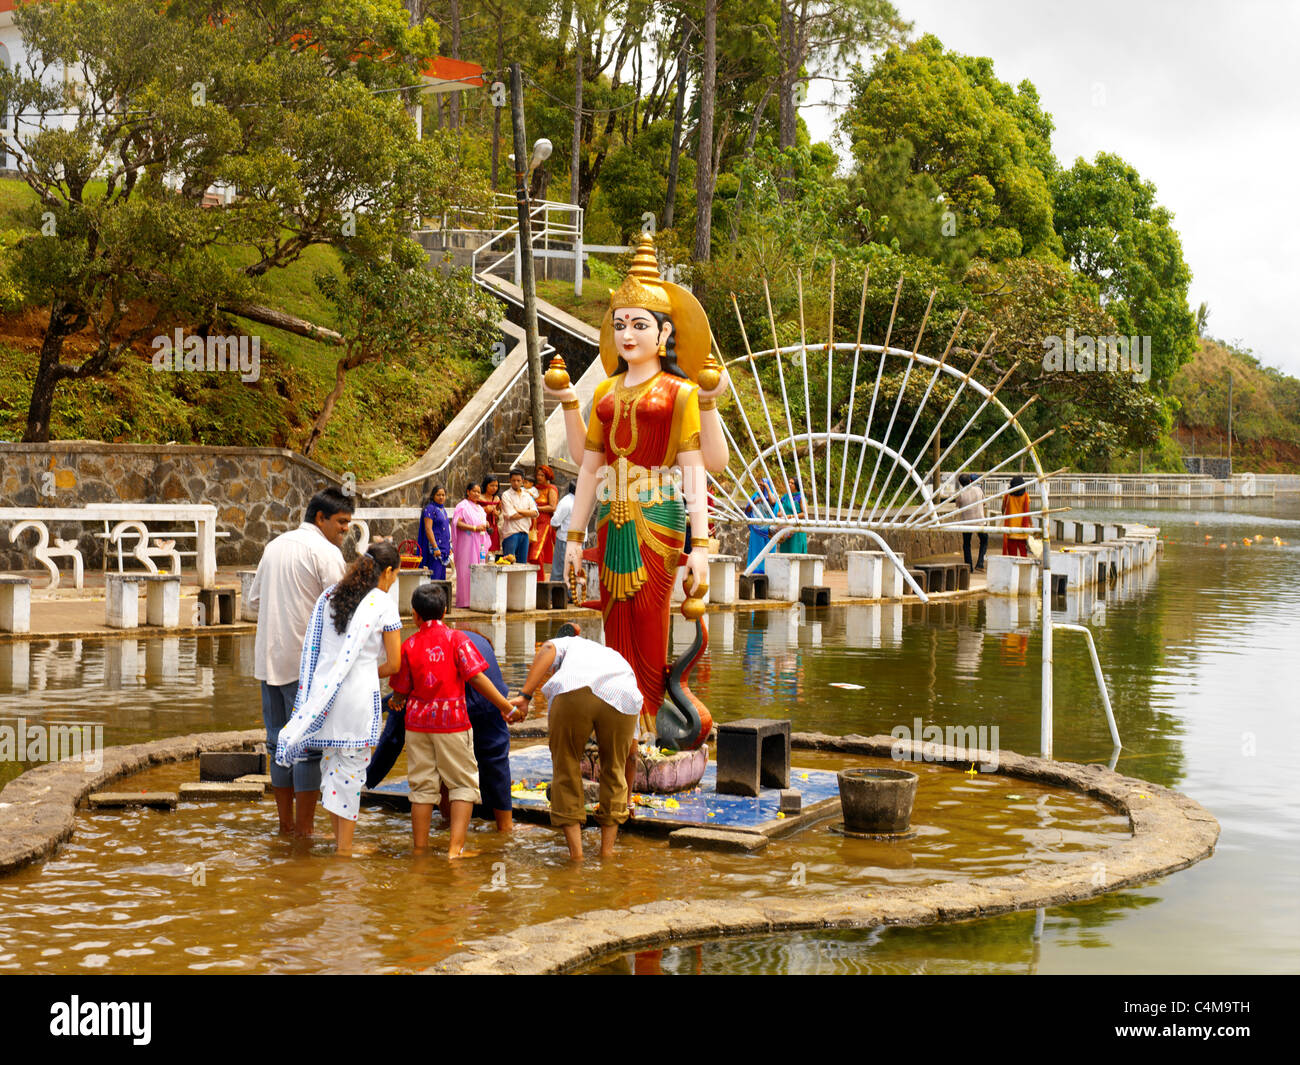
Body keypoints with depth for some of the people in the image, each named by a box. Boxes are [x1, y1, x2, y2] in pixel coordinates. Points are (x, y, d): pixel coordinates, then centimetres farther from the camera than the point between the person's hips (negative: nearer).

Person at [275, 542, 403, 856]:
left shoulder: (330, 596, 11)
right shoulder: (383, 603, -4)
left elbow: (314, 650, 13)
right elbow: (393, 664, -3)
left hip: (323, 691, 5)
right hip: (358, 696, -5)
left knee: (331, 765, 15)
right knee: (352, 771, 2)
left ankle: (338, 839, 24)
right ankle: (345, 846, 7)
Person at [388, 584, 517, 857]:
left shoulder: (409, 645, 2)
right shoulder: (457, 639, -5)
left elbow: (400, 691, 7)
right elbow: (477, 678, -12)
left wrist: (396, 701, 30)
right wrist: (506, 707, -7)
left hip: (418, 722, 3)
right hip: (452, 722, -2)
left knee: (422, 786, 9)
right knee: (463, 783, 5)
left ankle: (420, 849, 12)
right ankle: (456, 848, -5)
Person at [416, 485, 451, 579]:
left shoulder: (443, 509, 17)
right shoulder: (430, 509, -9)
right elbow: (428, 529, -17)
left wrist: (449, 547, 18)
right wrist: (435, 547, -23)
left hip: (444, 548, 9)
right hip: (435, 548, -9)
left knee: (442, 578, 8)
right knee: (435, 576, -13)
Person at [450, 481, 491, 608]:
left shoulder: (479, 507, 21)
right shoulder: (463, 506, -3)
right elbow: (457, 523, -14)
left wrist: (485, 525, 8)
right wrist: (475, 528, -20)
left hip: (480, 543, 7)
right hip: (467, 544, -7)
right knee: (467, 570, -9)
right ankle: (465, 600, -7)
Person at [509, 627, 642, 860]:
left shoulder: (568, 644, 39)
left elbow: (548, 650, 9)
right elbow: (631, 744, 42)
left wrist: (525, 695, 1)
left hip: (573, 696, -3)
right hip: (621, 701, 3)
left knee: (566, 769, 16)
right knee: (614, 771, 24)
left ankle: (575, 849, 15)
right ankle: (607, 848, 28)